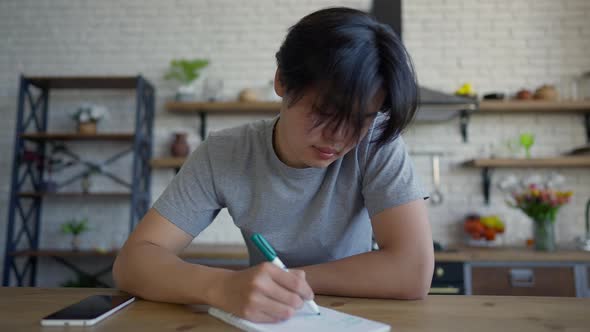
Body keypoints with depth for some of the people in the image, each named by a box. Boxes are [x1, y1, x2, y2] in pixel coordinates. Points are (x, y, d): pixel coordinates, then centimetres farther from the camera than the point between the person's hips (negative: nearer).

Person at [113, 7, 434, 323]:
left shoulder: (376, 142, -18)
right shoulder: (222, 155, -14)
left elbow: (414, 272, -25)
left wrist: (280, 280, -20)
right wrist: (224, 287, -35)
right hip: (265, 320, 1)